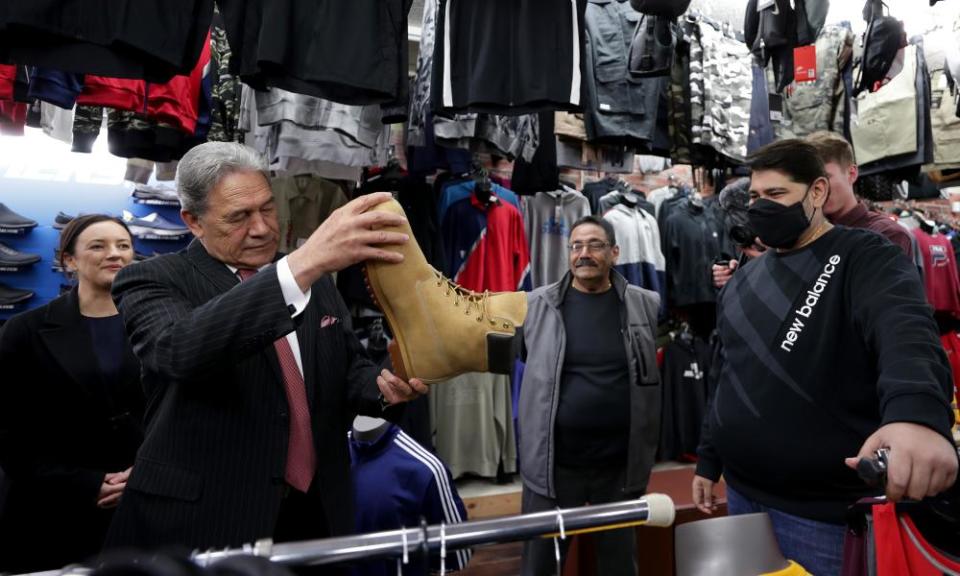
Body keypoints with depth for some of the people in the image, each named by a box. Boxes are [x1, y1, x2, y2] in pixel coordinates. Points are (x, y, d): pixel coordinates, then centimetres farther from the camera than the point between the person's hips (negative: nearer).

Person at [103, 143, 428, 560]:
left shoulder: (315, 279, 5)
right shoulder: (155, 282, -9)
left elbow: (349, 366, 10)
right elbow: (182, 350, -31)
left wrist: (383, 388, -13)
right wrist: (304, 263, -42)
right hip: (205, 522, -4)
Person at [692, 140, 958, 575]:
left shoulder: (866, 258, -10)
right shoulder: (743, 280, 9)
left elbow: (905, 327, -31)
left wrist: (917, 411, -51)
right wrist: (708, 460, 15)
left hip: (821, 510, -6)